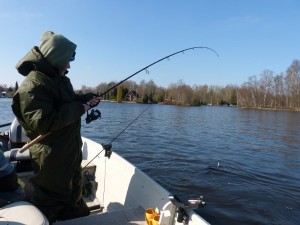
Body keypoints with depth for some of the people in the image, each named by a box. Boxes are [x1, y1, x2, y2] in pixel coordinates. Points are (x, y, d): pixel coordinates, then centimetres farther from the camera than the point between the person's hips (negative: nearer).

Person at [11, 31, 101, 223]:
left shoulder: (58, 79, 9)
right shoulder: (33, 86, -22)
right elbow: (42, 123, -30)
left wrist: (84, 100, 2)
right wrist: (79, 108, -24)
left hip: (70, 151, 10)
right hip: (51, 157, -10)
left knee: (74, 194, 27)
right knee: (50, 201, 10)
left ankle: (79, 218, 48)